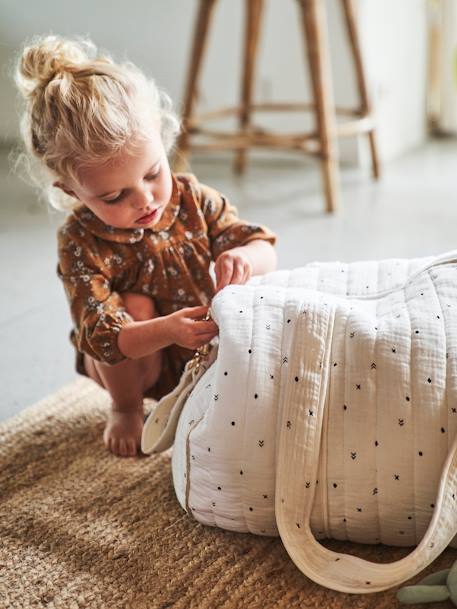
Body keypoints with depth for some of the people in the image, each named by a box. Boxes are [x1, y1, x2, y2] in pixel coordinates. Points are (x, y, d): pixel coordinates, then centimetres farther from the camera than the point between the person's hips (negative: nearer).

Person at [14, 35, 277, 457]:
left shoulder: (192, 199, -15)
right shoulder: (81, 243, -26)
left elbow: (266, 250, -13)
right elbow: (100, 336, -34)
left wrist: (246, 256, -40)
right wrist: (165, 332, -55)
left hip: (205, 348, 4)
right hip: (131, 362, -3)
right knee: (133, 306, -33)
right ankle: (126, 409, -5)